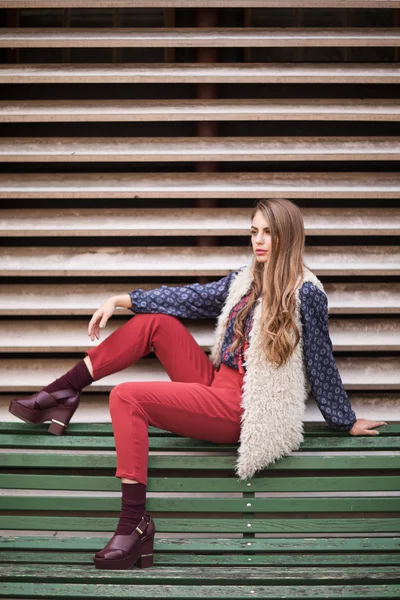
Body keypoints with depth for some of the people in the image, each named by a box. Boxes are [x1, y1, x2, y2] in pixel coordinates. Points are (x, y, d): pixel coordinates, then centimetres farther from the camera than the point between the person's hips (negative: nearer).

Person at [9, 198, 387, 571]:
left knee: (127, 397, -18)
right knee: (155, 321, 1)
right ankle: (62, 393, 3)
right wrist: (121, 300, 8)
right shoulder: (247, 278, 10)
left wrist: (347, 423, 2)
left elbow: (322, 364, -7)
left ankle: (135, 524, -18)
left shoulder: (305, 293, -12)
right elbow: (194, 298, 12)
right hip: (216, 385, 8)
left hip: (241, 410, -8)